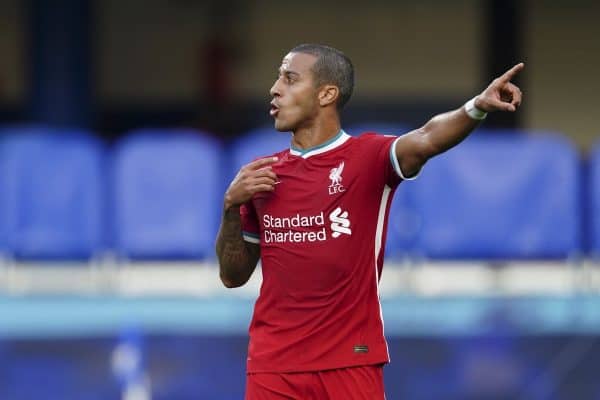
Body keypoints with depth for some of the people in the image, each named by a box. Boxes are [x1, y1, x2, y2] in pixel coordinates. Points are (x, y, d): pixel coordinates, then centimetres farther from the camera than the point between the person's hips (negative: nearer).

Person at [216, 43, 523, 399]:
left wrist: (477, 107, -43)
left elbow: (424, 141, -24)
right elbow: (233, 276, 14)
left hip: (351, 363, -4)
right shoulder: (261, 175, 10)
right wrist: (232, 206, -2)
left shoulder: (368, 156, -3)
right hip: (272, 368, 4)